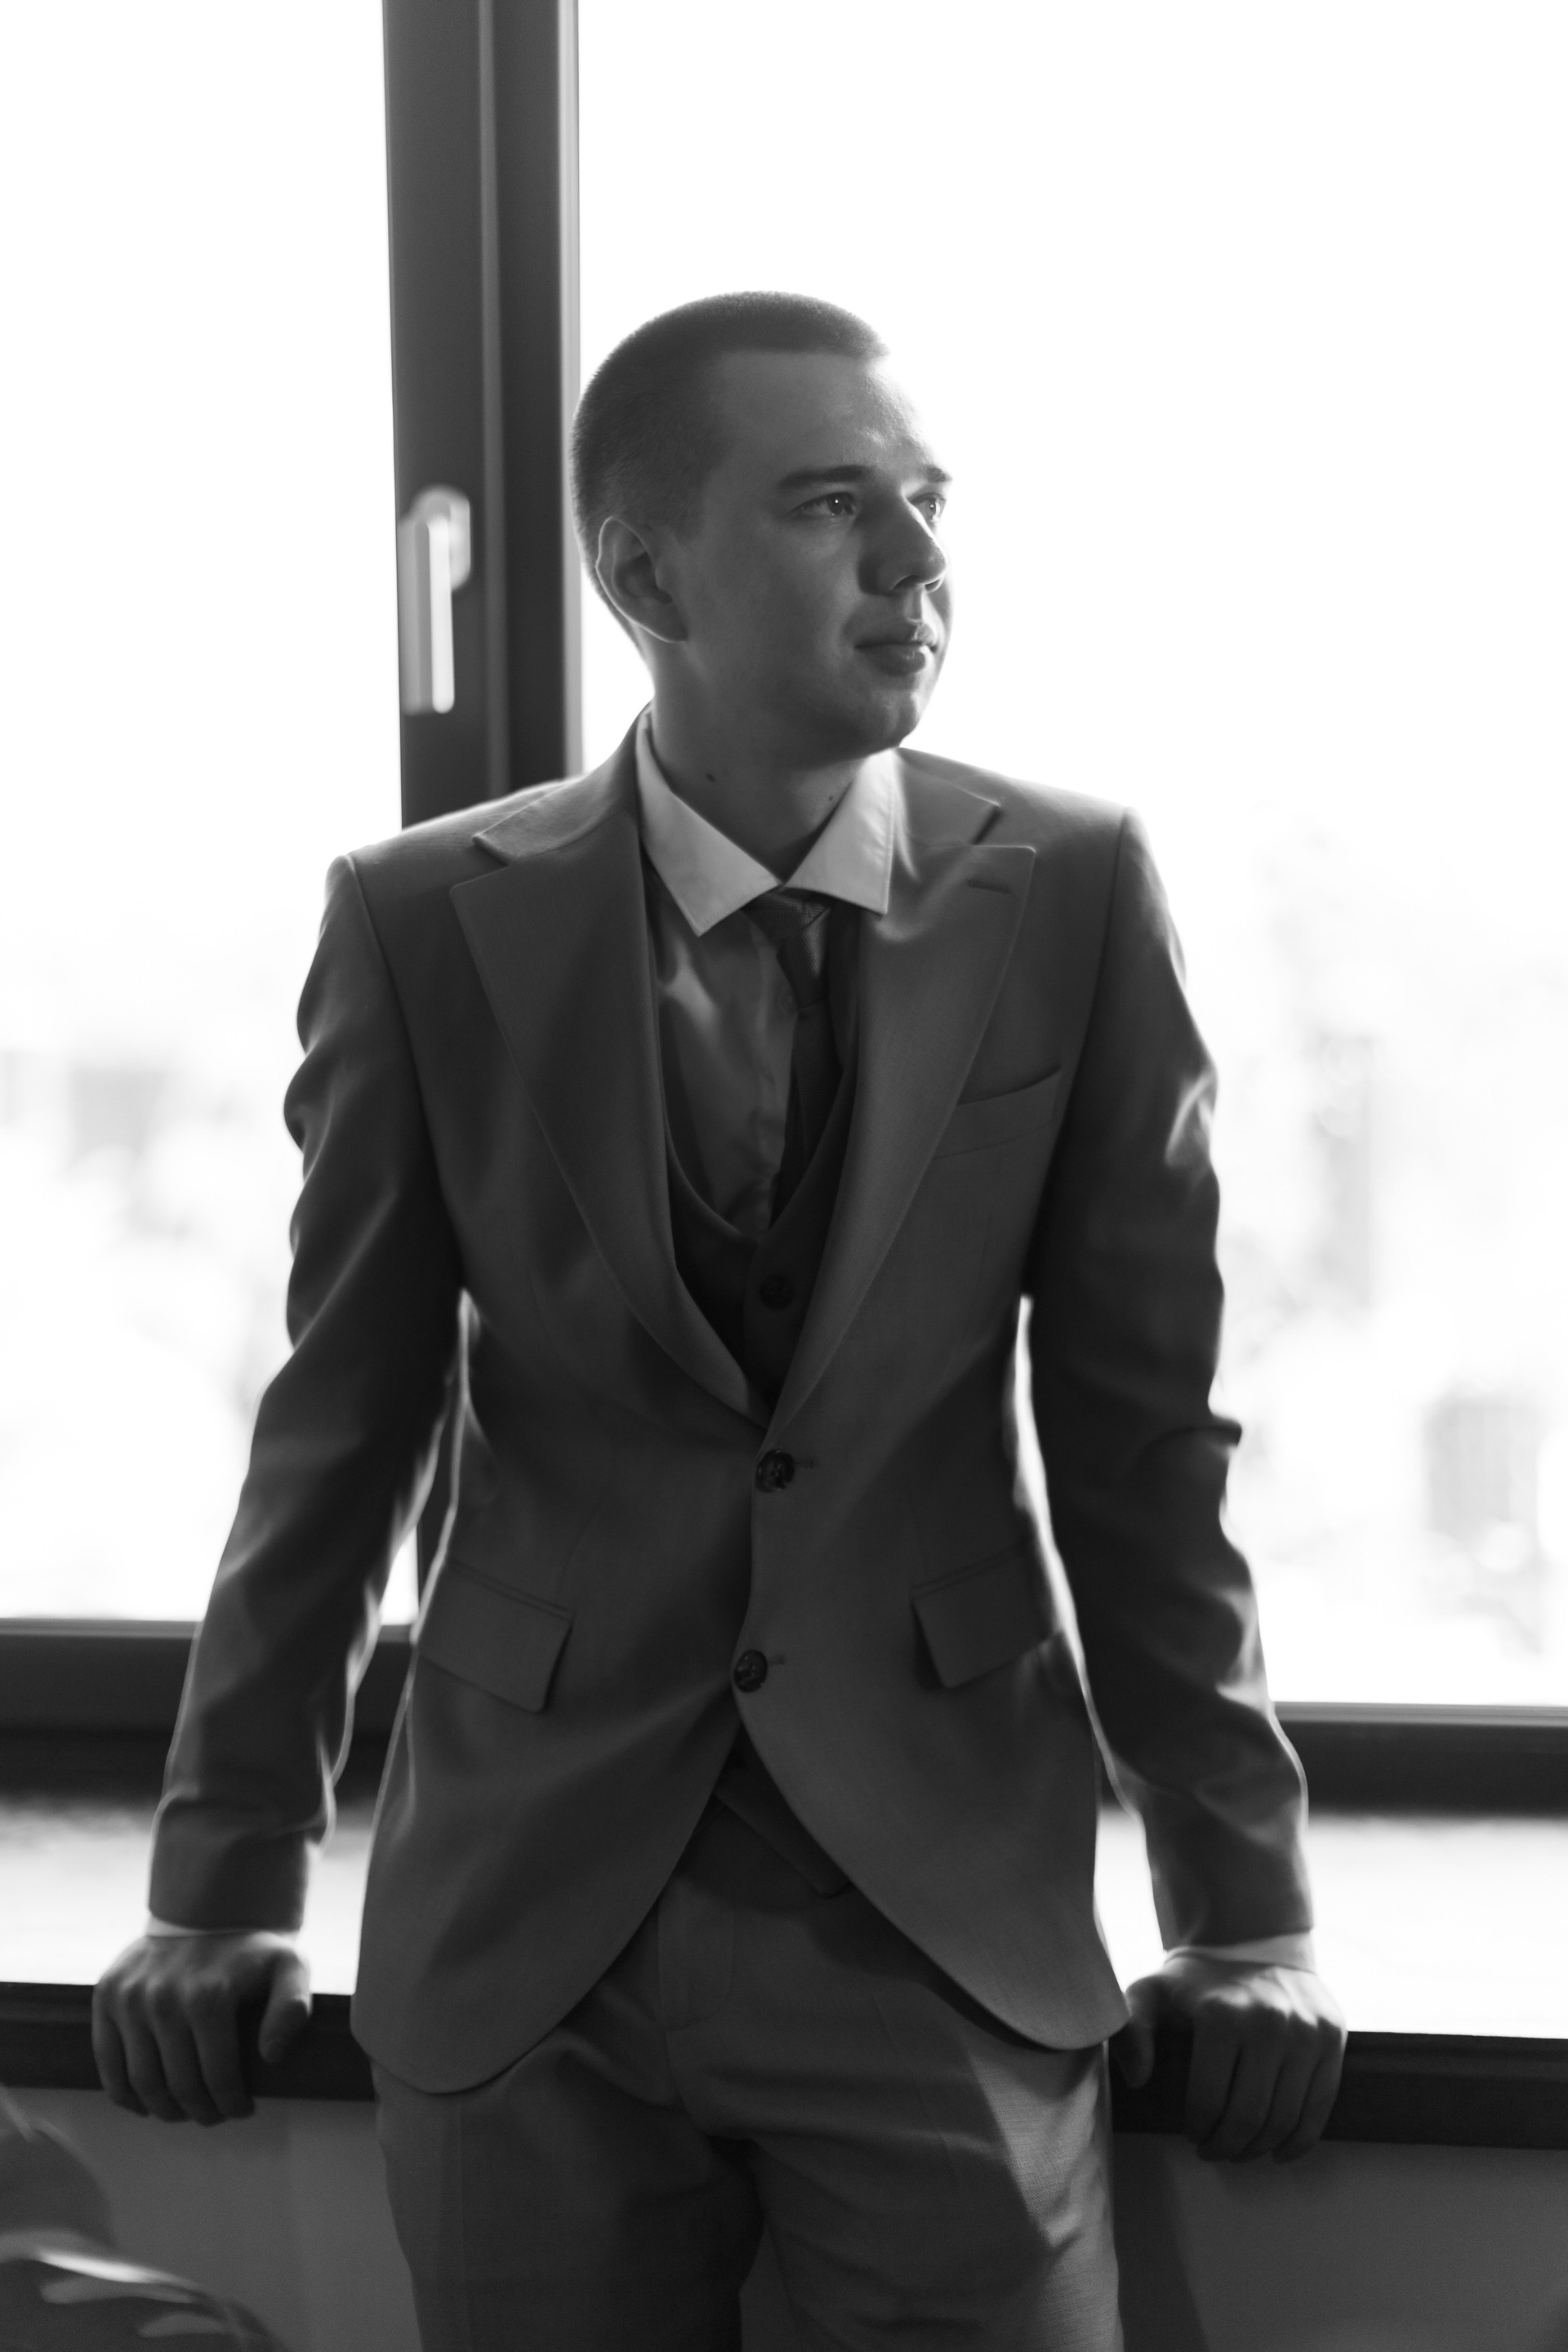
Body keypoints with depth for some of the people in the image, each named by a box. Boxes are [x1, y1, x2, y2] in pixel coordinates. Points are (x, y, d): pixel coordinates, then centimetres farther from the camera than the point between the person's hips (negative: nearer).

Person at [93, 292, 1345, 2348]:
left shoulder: (1071, 895, -3)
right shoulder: (428, 922, -4)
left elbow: (1143, 1430, 1)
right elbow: (343, 1426, 3)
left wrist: (1245, 1908, 2)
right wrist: (227, 1885, 5)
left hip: (952, 1910, 0)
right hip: (529, 1917, 0)